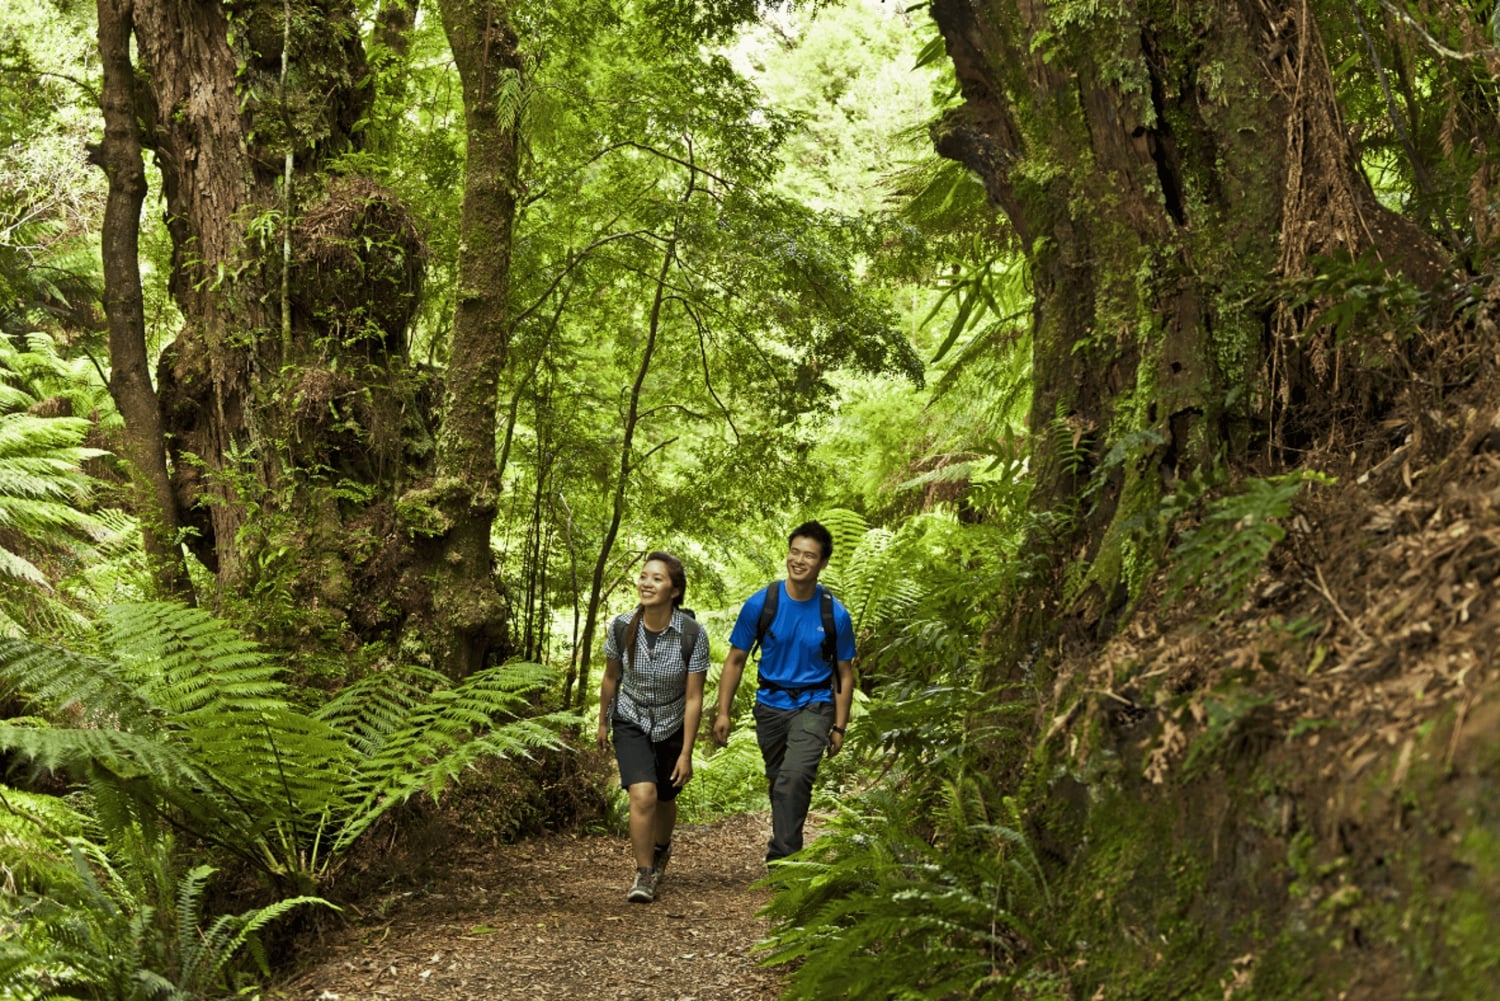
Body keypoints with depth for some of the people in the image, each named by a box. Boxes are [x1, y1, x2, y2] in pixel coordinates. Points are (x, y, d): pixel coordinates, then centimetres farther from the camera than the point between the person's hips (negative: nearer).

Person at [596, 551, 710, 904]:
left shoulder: (692, 635, -24)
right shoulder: (621, 627, -19)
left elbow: (694, 699, -17)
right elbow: (611, 678, 0)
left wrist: (686, 754, -15)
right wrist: (602, 722, 12)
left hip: (672, 727, 0)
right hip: (631, 723, 0)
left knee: (665, 799, 17)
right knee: (643, 794, -20)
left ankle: (661, 848, 50)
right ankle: (644, 875, -5)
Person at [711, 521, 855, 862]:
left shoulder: (836, 615, -9)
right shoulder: (760, 603, -8)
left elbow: (844, 674, 2)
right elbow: (735, 660, 1)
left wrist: (839, 727, -1)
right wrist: (723, 712, -4)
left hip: (814, 704, -3)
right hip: (771, 703, 3)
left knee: (795, 776, -23)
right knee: (778, 780, 16)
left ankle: (782, 856, -18)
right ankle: (787, 842, 38)